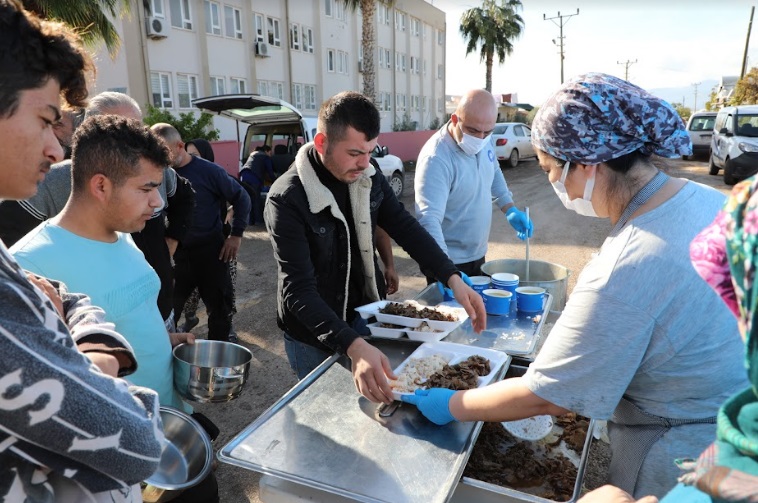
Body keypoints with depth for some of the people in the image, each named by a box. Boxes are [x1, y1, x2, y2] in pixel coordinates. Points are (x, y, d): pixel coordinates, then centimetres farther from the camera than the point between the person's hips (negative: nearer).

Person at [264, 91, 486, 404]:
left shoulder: (369, 176, -9)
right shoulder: (287, 199, -28)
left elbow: (404, 227, -6)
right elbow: (298, 290, -33)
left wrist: (453, 279, -18)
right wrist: (353, 346, -45)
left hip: (361, 316, 5)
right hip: (313, 336, -5)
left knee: (368, 402, 22)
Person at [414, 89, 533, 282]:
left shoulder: (483, 141, -5)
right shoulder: (436, 159, -29)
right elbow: (429, 219, -37)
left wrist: (510, 210, 3)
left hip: (478, 254, 8)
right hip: (449, 262, -7)